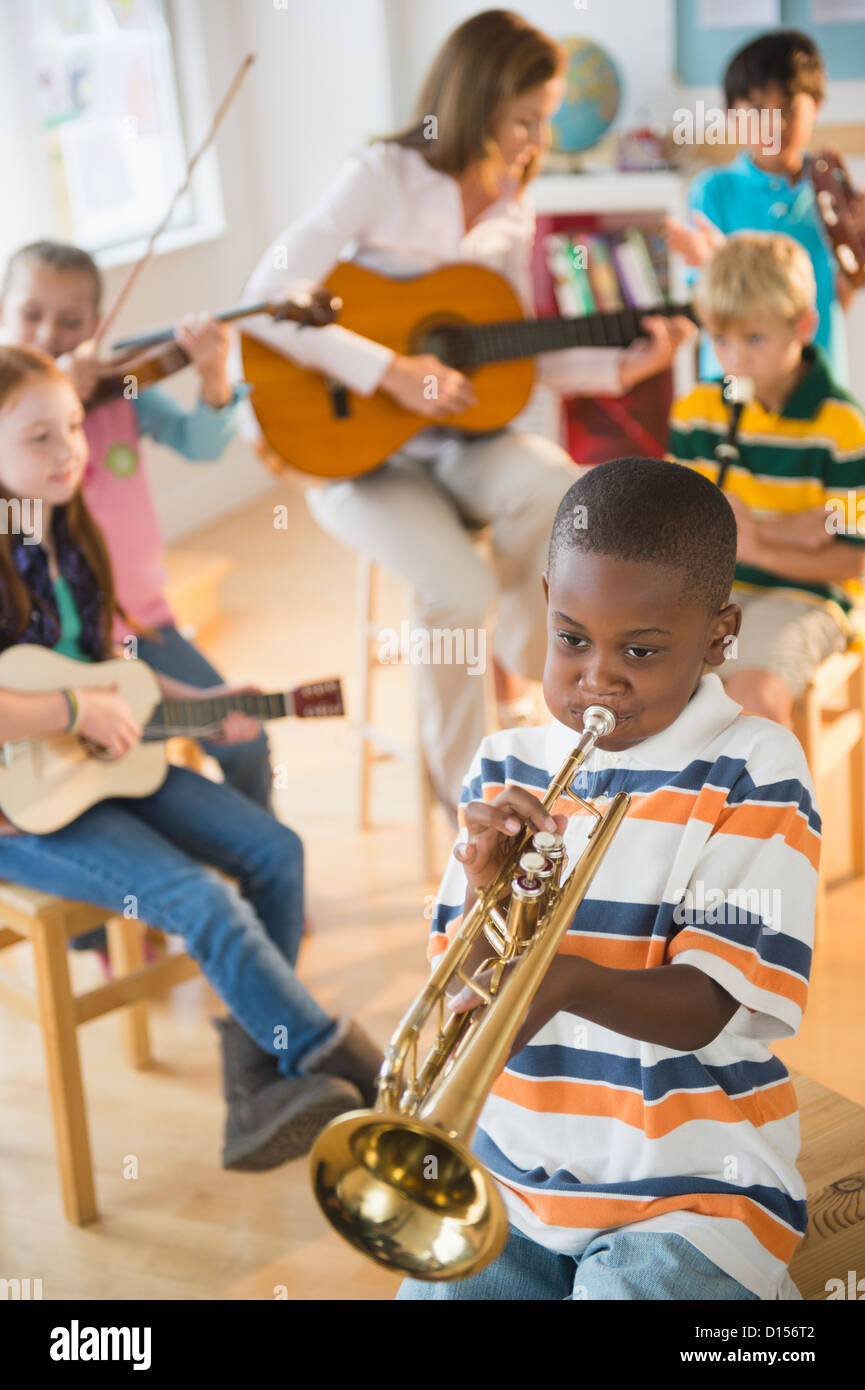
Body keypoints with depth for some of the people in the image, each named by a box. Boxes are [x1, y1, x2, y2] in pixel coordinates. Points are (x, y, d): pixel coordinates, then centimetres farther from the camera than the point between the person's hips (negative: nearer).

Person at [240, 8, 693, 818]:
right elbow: (268, 298, -22)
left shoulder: (512, 210, 6)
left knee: (557, 490, -28)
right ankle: (461, 781, -3)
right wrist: (393, 372, -27)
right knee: (460, 586, -28)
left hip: (466, 437, 5)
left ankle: (513, 665, -1)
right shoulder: (381, 177, -12)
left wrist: (624, 366, -5)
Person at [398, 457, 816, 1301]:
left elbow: (712, 1004, -16)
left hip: (689, 1188, -3)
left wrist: (570, 980, -34)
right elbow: (464, 987, 2)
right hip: (518, 1162, 4)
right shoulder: (506, 768, 2)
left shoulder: (753, 771, -9)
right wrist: (485, 892, -18)